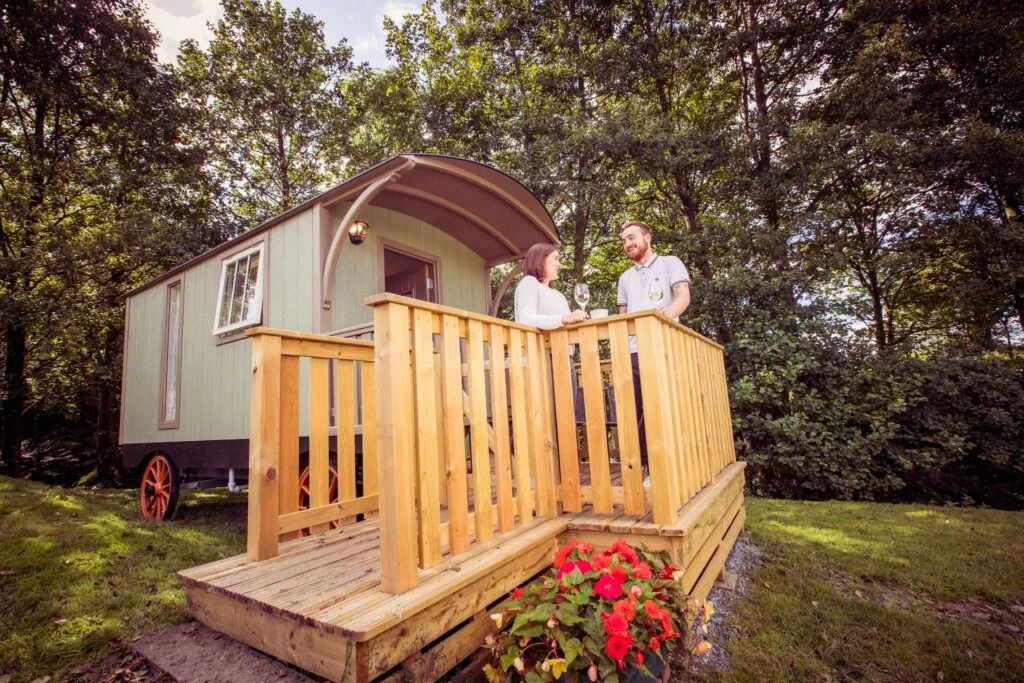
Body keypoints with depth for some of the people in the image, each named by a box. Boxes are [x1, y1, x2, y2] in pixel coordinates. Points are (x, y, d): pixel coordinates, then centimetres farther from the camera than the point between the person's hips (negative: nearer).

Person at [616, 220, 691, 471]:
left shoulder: (670, 263, 7)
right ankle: (643, 465, 13)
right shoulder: (625, 278, 21)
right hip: (634, 352, 5)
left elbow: (683, 296, -8)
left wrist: (669, 311, -31)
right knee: (637, 411, 4)